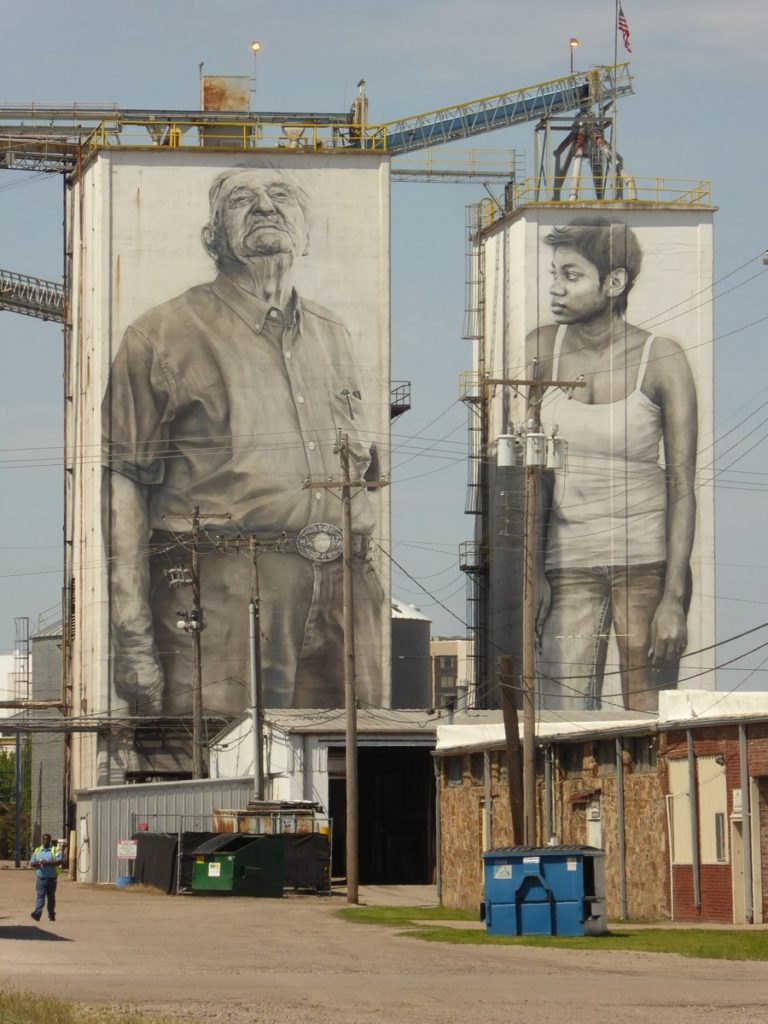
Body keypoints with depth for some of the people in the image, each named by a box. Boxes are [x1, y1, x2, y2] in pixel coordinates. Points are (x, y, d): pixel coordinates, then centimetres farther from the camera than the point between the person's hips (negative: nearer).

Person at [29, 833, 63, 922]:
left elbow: (59, 862, -12)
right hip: (40, 877, 1)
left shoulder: (55, 850, 2)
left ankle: (51, 915, 17)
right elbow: (31, 863, 12)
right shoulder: (37, 851, 14)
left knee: (51, 897, 8)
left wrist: (47, 862, -22)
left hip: (52, 878, -1)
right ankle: (37, 913, -24)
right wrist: (38, 863, -10)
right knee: (40, 896, -12)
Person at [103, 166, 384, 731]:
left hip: (342, 599, 5)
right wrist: (131, 636, -11)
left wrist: (375, 615, 16)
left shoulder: (338, 340, 21)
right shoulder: (165, 336, 4)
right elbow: (120, 483, -2)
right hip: (220, 594, -5)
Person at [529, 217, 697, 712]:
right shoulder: (542, 349, 4)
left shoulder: (662, 359, -5)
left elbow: (682, 485, -6)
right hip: (568, 559, 2)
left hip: (647, 558, -2)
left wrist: (674, 598, -12)